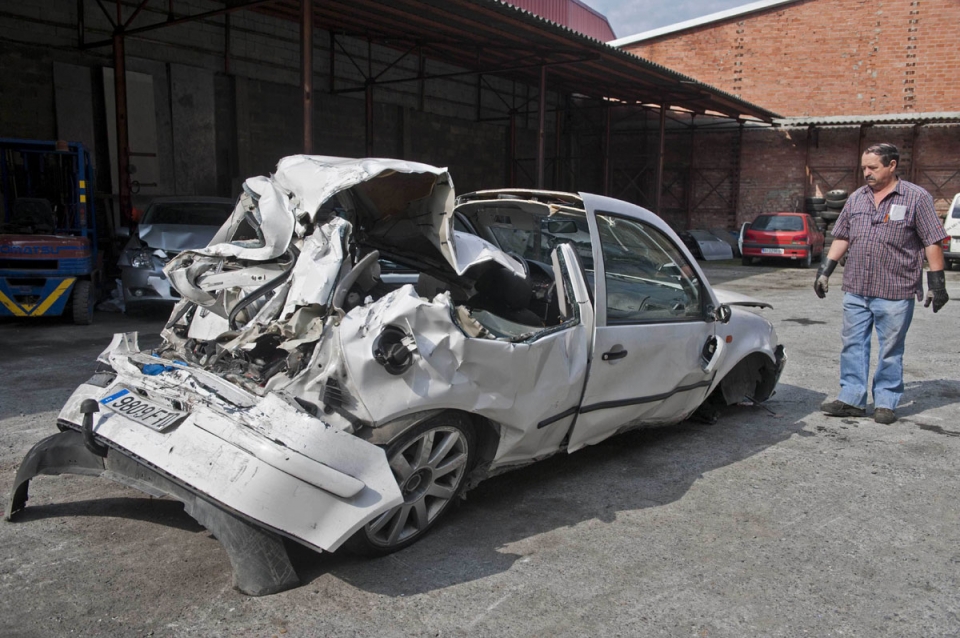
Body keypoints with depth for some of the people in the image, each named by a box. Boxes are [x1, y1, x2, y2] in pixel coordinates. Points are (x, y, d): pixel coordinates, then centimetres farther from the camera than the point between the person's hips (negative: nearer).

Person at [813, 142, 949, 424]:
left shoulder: (917, 197, -3)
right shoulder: (856, 198, 10)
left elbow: (933, 242, -4)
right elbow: (841, 238, 15)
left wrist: (936, 282, -6)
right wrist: (825, 271, 10)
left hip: (895, 292, -4)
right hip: (855, 290, 5)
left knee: (891, 350, 5)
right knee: (853, 345, 7)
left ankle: (886, 403, 15)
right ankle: (851, 398, 14)